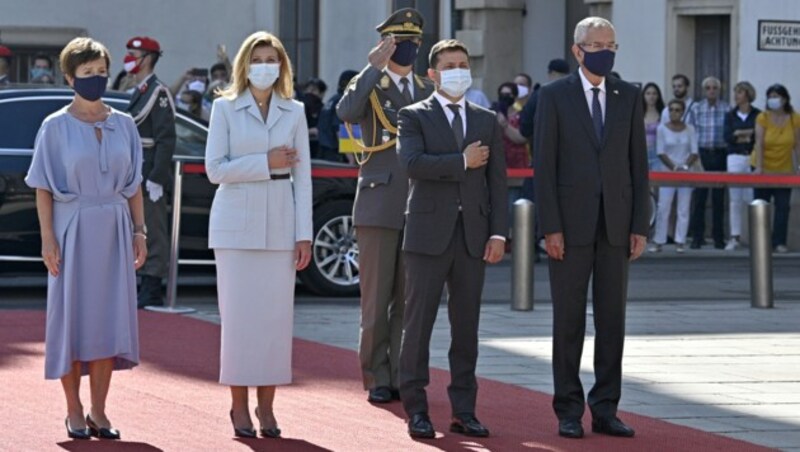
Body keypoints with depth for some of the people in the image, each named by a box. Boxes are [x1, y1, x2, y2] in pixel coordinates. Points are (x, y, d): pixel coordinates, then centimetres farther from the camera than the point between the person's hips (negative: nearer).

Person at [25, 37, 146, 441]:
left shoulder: (123, 125, 8)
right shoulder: (55, 127, -2)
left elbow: (134, 184, 10)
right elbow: (43, 188, -4)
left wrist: (139, 231, 2)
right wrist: (47, 238, -12)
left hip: (114, 230, 3)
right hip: (72, 230, -3)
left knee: (109, 319, 2)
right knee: (72, 318, -1)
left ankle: (98, 411, 8)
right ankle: (74, 411, 7)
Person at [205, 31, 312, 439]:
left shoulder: (294, 113, 9)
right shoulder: (225, 108, 3)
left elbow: (302, 176, 7)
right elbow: (215, 169, -4)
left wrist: (304, 235, 1)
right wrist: (265, 163, -12)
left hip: (280, 224, 2)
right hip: (236, 222, -2)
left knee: (276, 315, 0)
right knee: (238, 315, -2)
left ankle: (266, 406, 7)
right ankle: (239, 406, 5)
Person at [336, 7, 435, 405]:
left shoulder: (429, 91, 15)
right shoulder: (369, 86, 2)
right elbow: (346, 112, -21)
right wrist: (374, 68, -21)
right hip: (379, 207, -4)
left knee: (409, 300, 5)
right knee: (376, 299, -1)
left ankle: (403, 379, 10)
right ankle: (377, 379, 6)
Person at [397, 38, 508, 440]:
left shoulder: (487, 121, 14)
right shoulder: (414, 117, 2)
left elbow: (497, 181, 9)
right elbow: (412, 162, -16)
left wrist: (498, 233, 0)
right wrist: (462, 161, -11)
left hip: (473, 236, 4)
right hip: (428, 234, -3)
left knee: (466, 326, 5)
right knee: (419, 323, -1)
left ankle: (463, 411, 10)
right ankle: (416, 410, 3)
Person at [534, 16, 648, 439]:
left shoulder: (629, 96, 8)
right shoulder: (554, 96, 0)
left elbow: (638, 163, 8)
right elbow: (544, 164, -4)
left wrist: (640, 226, 1)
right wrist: (550, 227, -10)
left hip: (616, 224, 3)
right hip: (570, 223, -3)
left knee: (612, 318, 4)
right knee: (569, 319, 2)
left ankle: (605, 409, 10)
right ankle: (569, 411, 8)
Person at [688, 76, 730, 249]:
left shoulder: (727, 109, 2)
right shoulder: (696, 108, 5)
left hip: (720, 155, 0)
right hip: (702, 153, 0)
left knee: (718, 197, 3)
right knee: (699, 196, -3)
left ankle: (718, 237, 10)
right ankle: (697, 236, 0)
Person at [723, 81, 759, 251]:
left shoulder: (758, 115, 3)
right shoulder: (730, 115, 11)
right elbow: (727, 136, 1)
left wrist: (739, 134, -7)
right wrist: (749, 133, -9)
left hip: (753, 158, -2)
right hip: (735, 158, 2)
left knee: (753, 197, -6)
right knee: (735, 199, 1)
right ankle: (735, 237, 4)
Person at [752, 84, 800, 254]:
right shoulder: (763, 118, -9)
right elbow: (759, 143, -14)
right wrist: (759, 167, -22)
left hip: (784, 170, 1)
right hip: (764, 169, -1)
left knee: (783, 207, -3)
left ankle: (779, 242, 0)